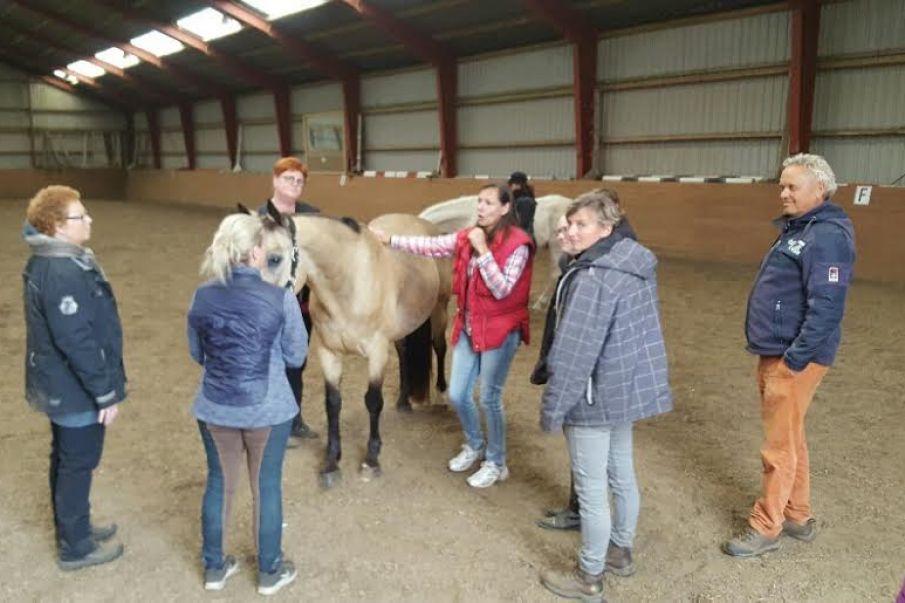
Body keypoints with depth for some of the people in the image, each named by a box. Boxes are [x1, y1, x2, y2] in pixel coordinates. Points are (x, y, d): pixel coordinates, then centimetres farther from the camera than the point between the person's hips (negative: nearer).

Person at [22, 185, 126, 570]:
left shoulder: (47, 261, 6)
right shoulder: (64, 273, -27)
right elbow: (77, 342, -28)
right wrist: (106, 393, -21)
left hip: (59, 385, 10)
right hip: (76, 389, -10)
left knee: (65, 460, 22)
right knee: (78, 465, 5)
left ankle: (72, 529, 39)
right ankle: (75, 547, 21)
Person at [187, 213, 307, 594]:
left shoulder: (202, 297, -6)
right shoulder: (281, 299, -18)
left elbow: (197, 355, 7)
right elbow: (296, 357, -7)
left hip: (214, 409, 3)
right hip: (268, 410, -3)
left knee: (219, 483, 20)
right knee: (267, 486, 14)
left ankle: (214, 567, 36)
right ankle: (270, 571, 31)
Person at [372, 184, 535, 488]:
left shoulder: (517, 245, -15)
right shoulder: (467, 237, 3)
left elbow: (501, 289, -21)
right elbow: (431, 245, 1)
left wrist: (482, 250, -24)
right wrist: (390, 239, -4)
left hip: (499, 331, -6)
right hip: (468, 328, 6)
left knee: (489, 399, 3)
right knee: (457, 395, 12)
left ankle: (496, 463, 24)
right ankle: (474, 446, 39)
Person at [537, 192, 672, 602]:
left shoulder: (593, 279, -24)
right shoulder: (638, 266, 5)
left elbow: (575, 352, -24)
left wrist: (553, 407, -16)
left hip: (596, 396, -10)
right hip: (629, 388, 10)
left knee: (591, 490, 4)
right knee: (622, 476, 22)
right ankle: (621, 551, 41)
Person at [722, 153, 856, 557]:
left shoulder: (827, 236, -18)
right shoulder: (797, 229, 13)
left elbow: (826, 308, -24)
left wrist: (793, 360, -22)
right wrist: (774, 354, 17)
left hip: (793, 359, -10)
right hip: (775, 353, 10)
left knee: (779, 446, 0)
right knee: (790, 439, 18)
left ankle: (765, 529, 13)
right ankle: (798, 516, 32)